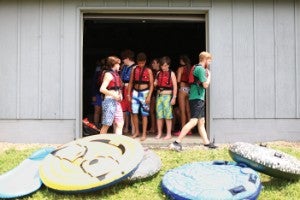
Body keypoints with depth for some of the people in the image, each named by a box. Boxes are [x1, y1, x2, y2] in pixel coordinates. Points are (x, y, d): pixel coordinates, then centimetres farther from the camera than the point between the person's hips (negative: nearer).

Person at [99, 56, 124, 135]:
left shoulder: (115, 74, 16)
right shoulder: (108, 74, -9)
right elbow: (102, 89, -19)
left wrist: (120, 95, 7)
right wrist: (114, 95, -18)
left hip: (116, 102, 9)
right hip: (110, 101, -9)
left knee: (120, 123, 6)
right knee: (106, 125, -2)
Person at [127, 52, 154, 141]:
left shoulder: (148, 71, -1)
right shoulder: (134, 70, 7)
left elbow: (151, 84, -2)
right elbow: (130, 83, 11)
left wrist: (149, 96, -10)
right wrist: (129, 94, 5)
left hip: (144, 93, -3)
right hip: (135, 93, 3)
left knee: (144, 114, 0)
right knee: (134, 113, 3)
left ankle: (144, 134, 7)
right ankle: (136, 132, 19)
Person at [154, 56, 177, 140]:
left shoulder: (171, 74, -1)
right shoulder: (158, 73, 12)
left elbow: (175, 86, -4)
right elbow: (155, 83, 21)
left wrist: (174, 98, -9)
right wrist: (155, 84, -4)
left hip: (167, 96, -4)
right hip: (159, 95, 4)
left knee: (168, 116, -2)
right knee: (159, 115, 5)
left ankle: (169, 134, 5)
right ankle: (159, 133, 15)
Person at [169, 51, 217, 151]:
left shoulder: (196, 68, 17)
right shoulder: (201, 69, -12)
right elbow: (205, 85, -15)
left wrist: (206, 75, 16)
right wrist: (209, 75, 1)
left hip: (199, 98, 11)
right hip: (197, 98, -11)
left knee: (201, 122, 13)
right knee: (193, 121, -16)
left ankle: (207, 143, 20)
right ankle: (177, 142, -20)